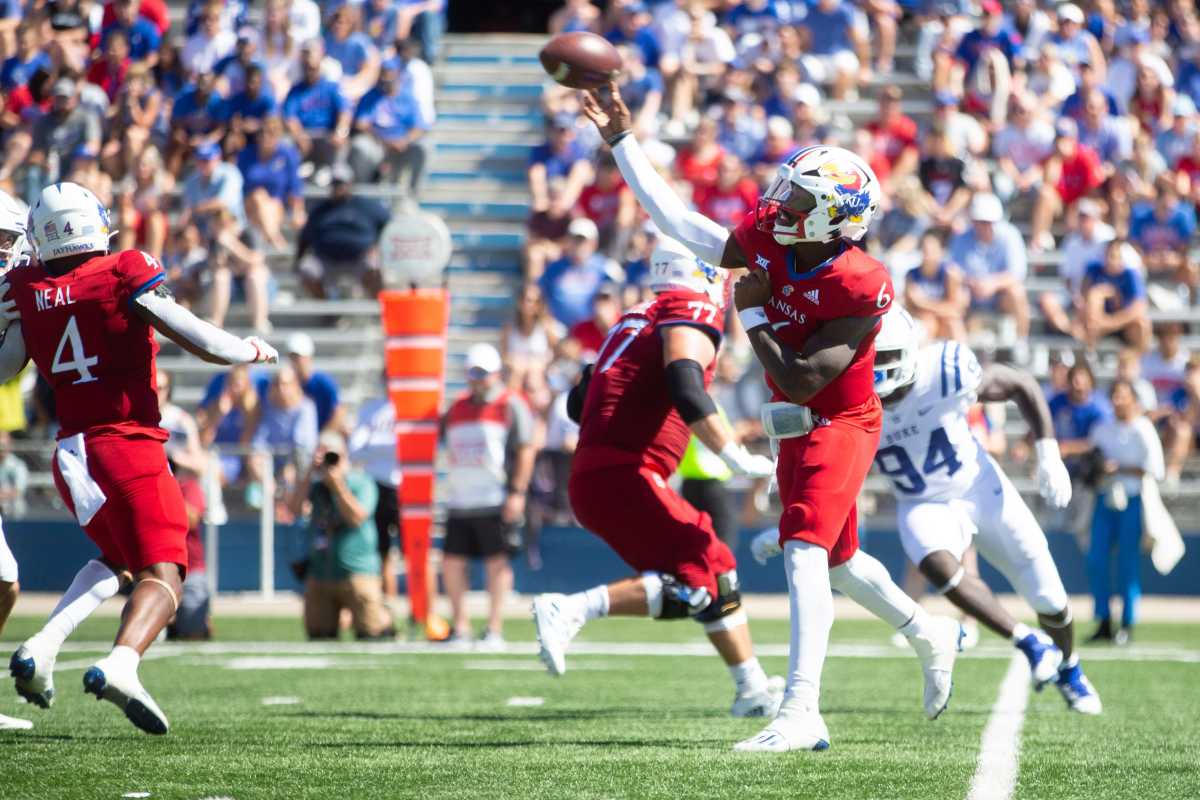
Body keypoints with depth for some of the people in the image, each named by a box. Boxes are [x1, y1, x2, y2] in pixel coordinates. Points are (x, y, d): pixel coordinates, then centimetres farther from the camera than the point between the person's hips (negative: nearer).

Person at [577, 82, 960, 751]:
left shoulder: (862, 289, -27)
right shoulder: (766, 240, -8)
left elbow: (800, 382, -29)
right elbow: (677, 221, -1)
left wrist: (753, 316, -21)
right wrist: (622, 138, -4)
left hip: (840, 426, -8)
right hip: (798, 427, 8)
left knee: (806, 552, -21)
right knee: (838, 559, 21)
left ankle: (801, 712, -26)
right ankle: (931, 634, 45)